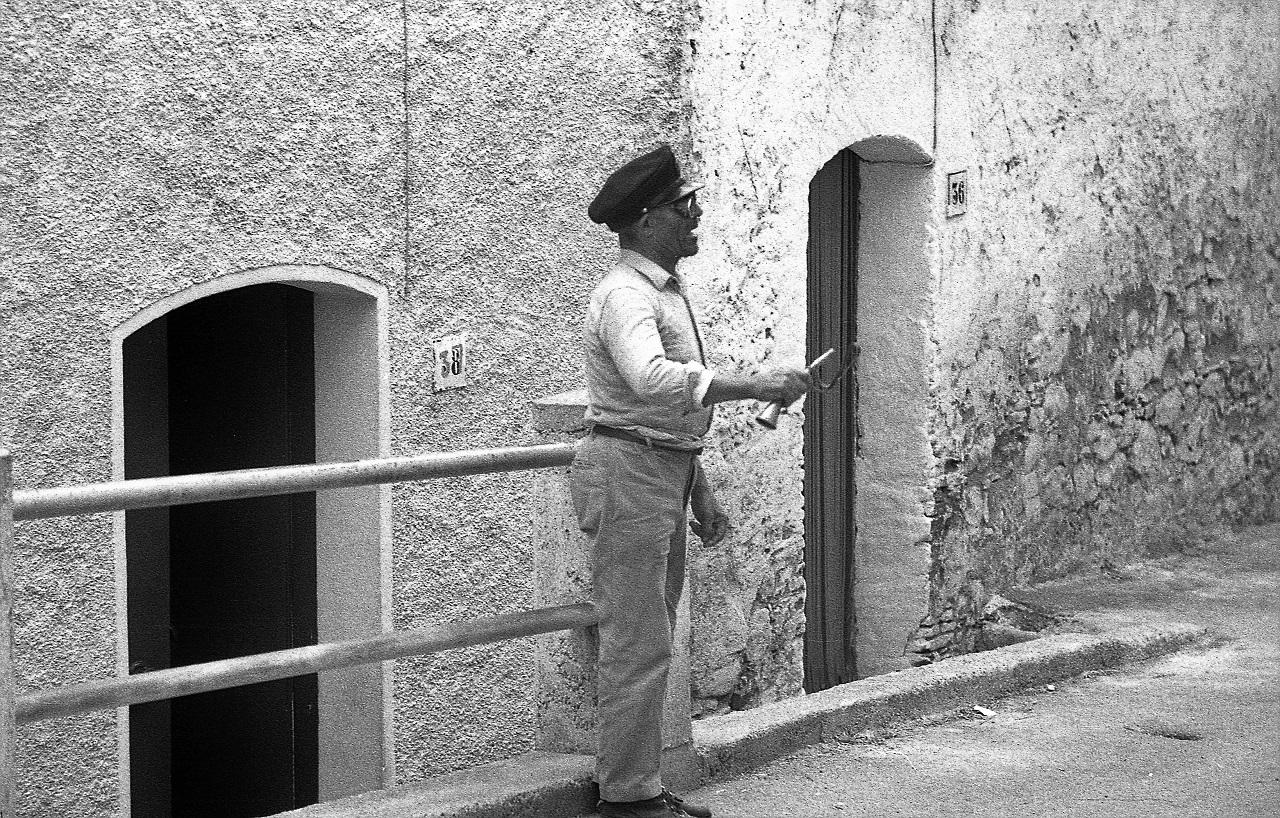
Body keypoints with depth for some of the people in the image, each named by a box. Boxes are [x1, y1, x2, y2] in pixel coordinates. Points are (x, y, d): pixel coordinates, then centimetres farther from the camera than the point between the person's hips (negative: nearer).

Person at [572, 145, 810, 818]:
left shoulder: (665, 291, 17)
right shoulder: (624, 296, -17)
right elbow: (653, 379, -38)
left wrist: (699, 493, 23)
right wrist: (754, 385, -37)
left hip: (663, 477, 11)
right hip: (627, 473, -11)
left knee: (649, 642, 15)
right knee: (637, 645, -7)